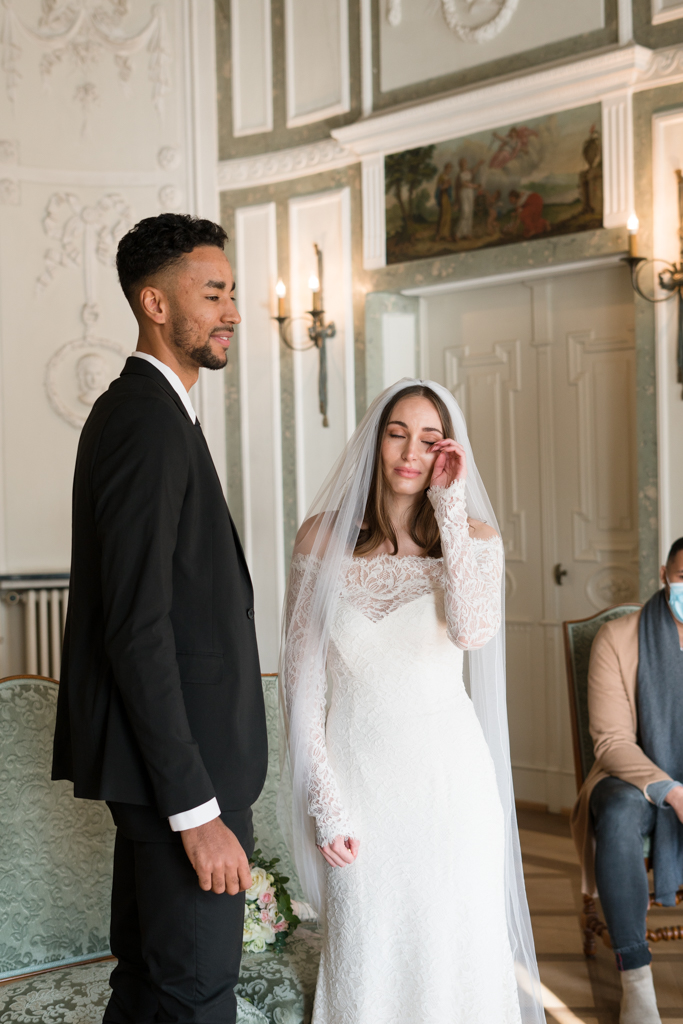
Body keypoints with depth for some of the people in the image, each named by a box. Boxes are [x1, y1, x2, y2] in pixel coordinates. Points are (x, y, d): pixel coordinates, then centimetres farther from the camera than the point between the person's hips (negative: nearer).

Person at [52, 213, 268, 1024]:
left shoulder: (141, 410, 14)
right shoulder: (149, 423, -19)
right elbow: (139, 631, -24)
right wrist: (197, 809, -24)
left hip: (163, 755, 10)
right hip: (182, 763, -10)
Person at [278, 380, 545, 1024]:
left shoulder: (474, 536, 0)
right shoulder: (324, 536, -1)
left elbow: (473, 630, -21)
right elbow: (300, 678, -1)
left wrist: (450, 507, -17)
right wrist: (323, 802, -6)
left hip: (448, 773, 0)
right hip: (357, 771, 0)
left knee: (453, 951, 7)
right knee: (364, 953, 7)